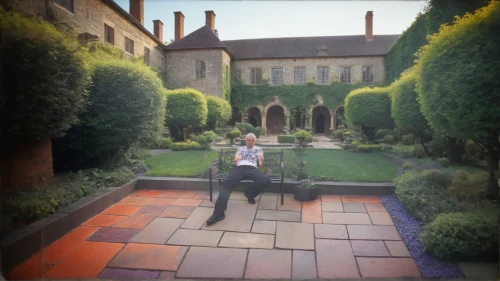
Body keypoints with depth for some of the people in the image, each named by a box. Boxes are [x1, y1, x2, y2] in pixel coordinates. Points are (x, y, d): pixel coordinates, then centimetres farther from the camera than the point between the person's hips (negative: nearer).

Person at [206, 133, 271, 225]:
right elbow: (235, 163, 18)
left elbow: (261, 165, 15)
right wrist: (236, 160, -8)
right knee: (227, 183, -31)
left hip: (252, 168, 0)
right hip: (240, 168, 0)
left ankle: (249, 193, -3)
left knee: (266, 181, -32)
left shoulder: (258, 149, 25)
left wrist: (262, 160, -10)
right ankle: (218, 212, -42)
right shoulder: (240, 149, 29)